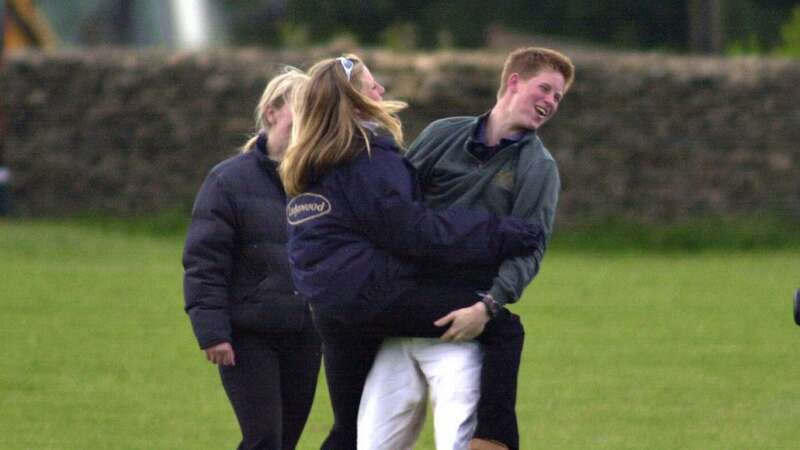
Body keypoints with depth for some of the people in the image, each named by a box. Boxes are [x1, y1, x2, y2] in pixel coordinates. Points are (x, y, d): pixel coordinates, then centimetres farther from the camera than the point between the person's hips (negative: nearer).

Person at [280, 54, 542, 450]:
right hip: (375, 294, -9)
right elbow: (411, 232, -16)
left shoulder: (306, 168, 16)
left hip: (329, 309, 9)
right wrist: (497, 235, -15)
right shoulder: (368, 158, -11)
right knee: (503, 328, -8)